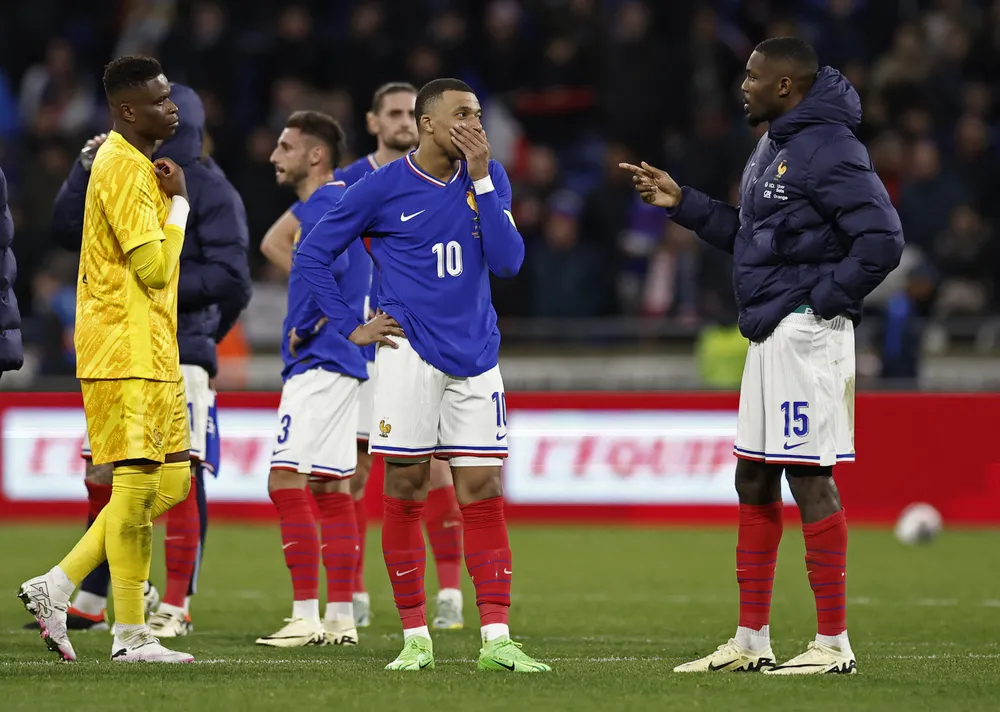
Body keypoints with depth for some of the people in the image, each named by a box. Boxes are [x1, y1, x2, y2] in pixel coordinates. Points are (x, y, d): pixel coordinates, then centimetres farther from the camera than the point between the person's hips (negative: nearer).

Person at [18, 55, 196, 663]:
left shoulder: (134, 163, 17)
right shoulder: (123, 170, -15)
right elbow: (155, 268, -20)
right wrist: (179, 202, -11)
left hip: (154, 353, 10)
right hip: (126, 355, -10)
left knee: (172, 481, 9)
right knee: (138, 482, -7)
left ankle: (57, 586, 9)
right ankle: (132, 636, -2)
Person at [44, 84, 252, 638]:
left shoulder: (209, 191, -6)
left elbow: (231, 278, -13)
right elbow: (68, 232, 18)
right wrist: (86, 170, 6)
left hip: (178, 357, -7)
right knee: (102, 477, 8)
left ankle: (176, 606, 0)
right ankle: (91, 602, 16)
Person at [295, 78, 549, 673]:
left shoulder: (490, 178, 7)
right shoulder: (382, 187, -2)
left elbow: (508, 262, -5)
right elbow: (313, 254, 5)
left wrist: (480, 181, -9)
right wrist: (351, 327, -1)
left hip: (476, 356, 3)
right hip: (411, 351, -3)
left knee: (484, 494, -1)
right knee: (406, 494, -1)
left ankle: (496, 639, -2)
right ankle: (415, 638, 5)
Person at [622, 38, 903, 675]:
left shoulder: (827, 149, -16)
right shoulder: (772, 149, 15)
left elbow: (882, 239, -21)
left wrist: (824, 300, -16)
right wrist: (683, 204, 18)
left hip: (806, 333, -10)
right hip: (770, 336, 10)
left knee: (809, 479, -7)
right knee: (754, 484, 12)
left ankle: (834, 644, -2)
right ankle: (751, 642, 18)